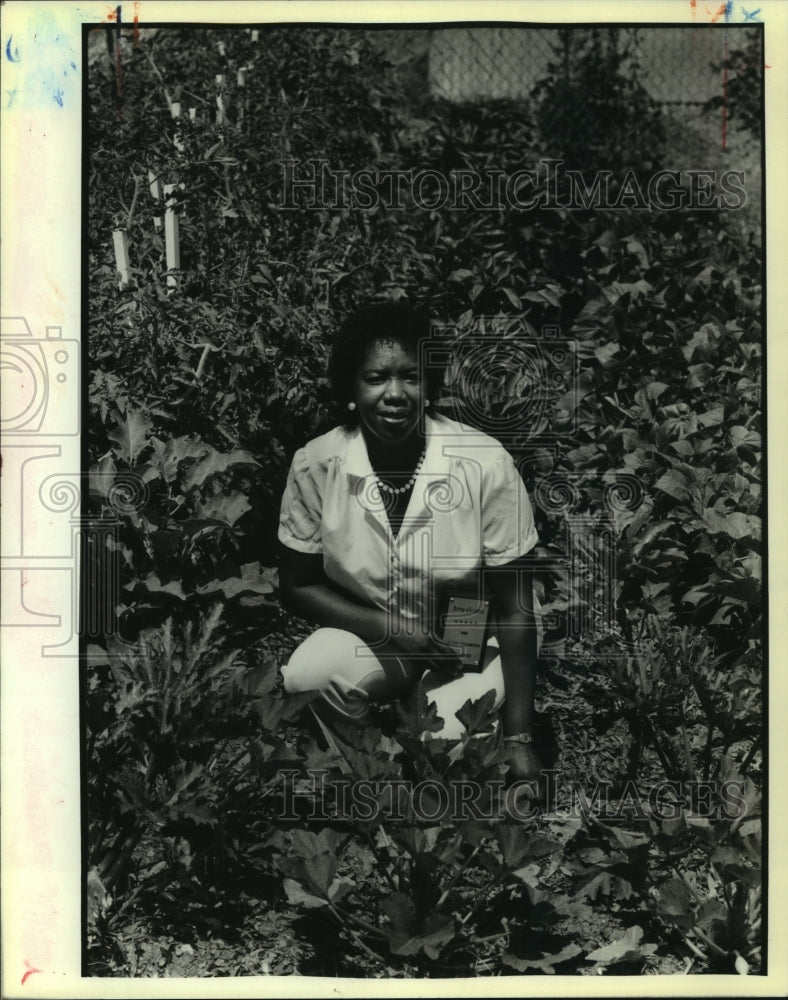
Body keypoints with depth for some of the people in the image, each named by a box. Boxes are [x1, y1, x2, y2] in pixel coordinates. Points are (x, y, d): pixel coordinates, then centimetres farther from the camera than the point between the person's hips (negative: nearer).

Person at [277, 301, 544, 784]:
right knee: (307, 676, -28)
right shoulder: (316, 466, -16)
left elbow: (514, 609, -15)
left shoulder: (486, 464, -22)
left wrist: (520, 739, -15)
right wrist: (391, 628, -18)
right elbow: (298, 585, -4)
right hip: (369, 633, 2)